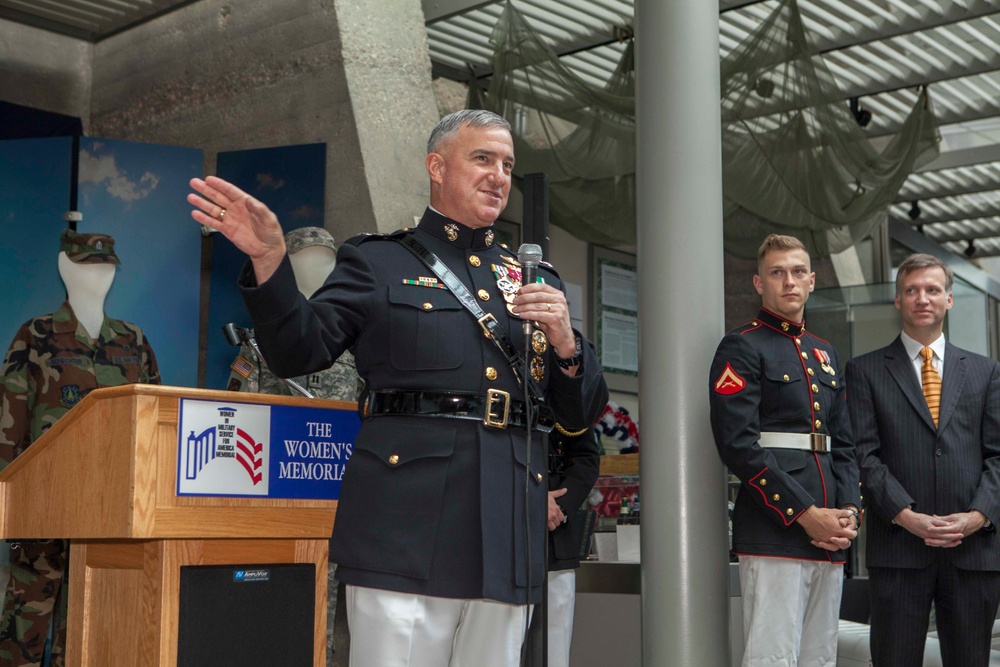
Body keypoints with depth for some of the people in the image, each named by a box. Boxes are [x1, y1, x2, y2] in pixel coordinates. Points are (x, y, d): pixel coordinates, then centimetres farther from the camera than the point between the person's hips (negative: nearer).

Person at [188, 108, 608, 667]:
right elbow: (299, 352, -1)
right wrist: (269, 258, -15)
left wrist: (563, 339, -2)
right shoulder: (378, 261, 10)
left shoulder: (538, 281, 19)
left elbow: (580, 415, 18)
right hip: (407, 526, -3)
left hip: (507, 533, 4)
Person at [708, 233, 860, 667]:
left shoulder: (825, 354, 21)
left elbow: (843, 446, 20)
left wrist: (850, 512, 3)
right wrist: (805, 514, -15)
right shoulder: (742, 348, -3)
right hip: (774, 535, -7)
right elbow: (739, 445, -13)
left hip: (830, 537, 7)